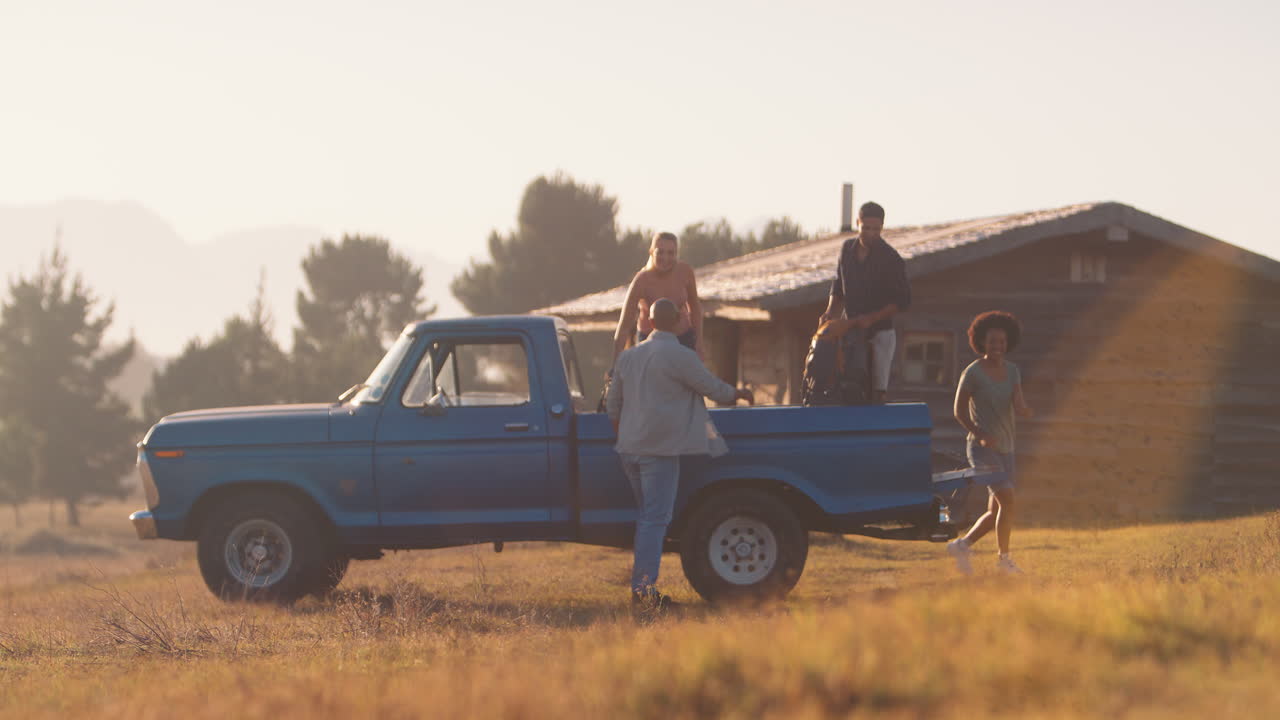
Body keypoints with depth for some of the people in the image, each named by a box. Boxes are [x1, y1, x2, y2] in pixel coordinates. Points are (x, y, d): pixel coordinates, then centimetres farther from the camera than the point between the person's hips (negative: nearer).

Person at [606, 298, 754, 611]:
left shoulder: (628, 357, 13)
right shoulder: (679, 356, -9)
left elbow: (613, 406, 21)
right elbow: (713, 387, -1)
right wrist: (739, 394, 19)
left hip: (629, 448, 7)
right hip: (660, 449, -7)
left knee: (647, 517, 16)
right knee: (655, 519, -9)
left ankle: (640, 587, 16)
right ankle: (644, 588, -16)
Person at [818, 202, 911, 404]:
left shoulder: (891, 260, -12)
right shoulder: (847, 249, 4)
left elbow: (903, 300, -10)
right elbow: (838, 286, 16)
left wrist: (871, 318, -19)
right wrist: (830, 313, 0)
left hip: (879, 332, -5)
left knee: (877, 390, -8)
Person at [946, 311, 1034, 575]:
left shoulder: (1012, 371, 8)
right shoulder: (973, 372, -9)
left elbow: (1018, 402, -4)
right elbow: (959, 410, -6)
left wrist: (1023, 409, -28)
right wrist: (980, 434, -19)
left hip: (1005, 448, 7)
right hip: (982, 448, -7)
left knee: (996, 513, 7)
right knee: (1007, 499, -18)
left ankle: (961, 545, 23)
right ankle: (1004, 557, -7)